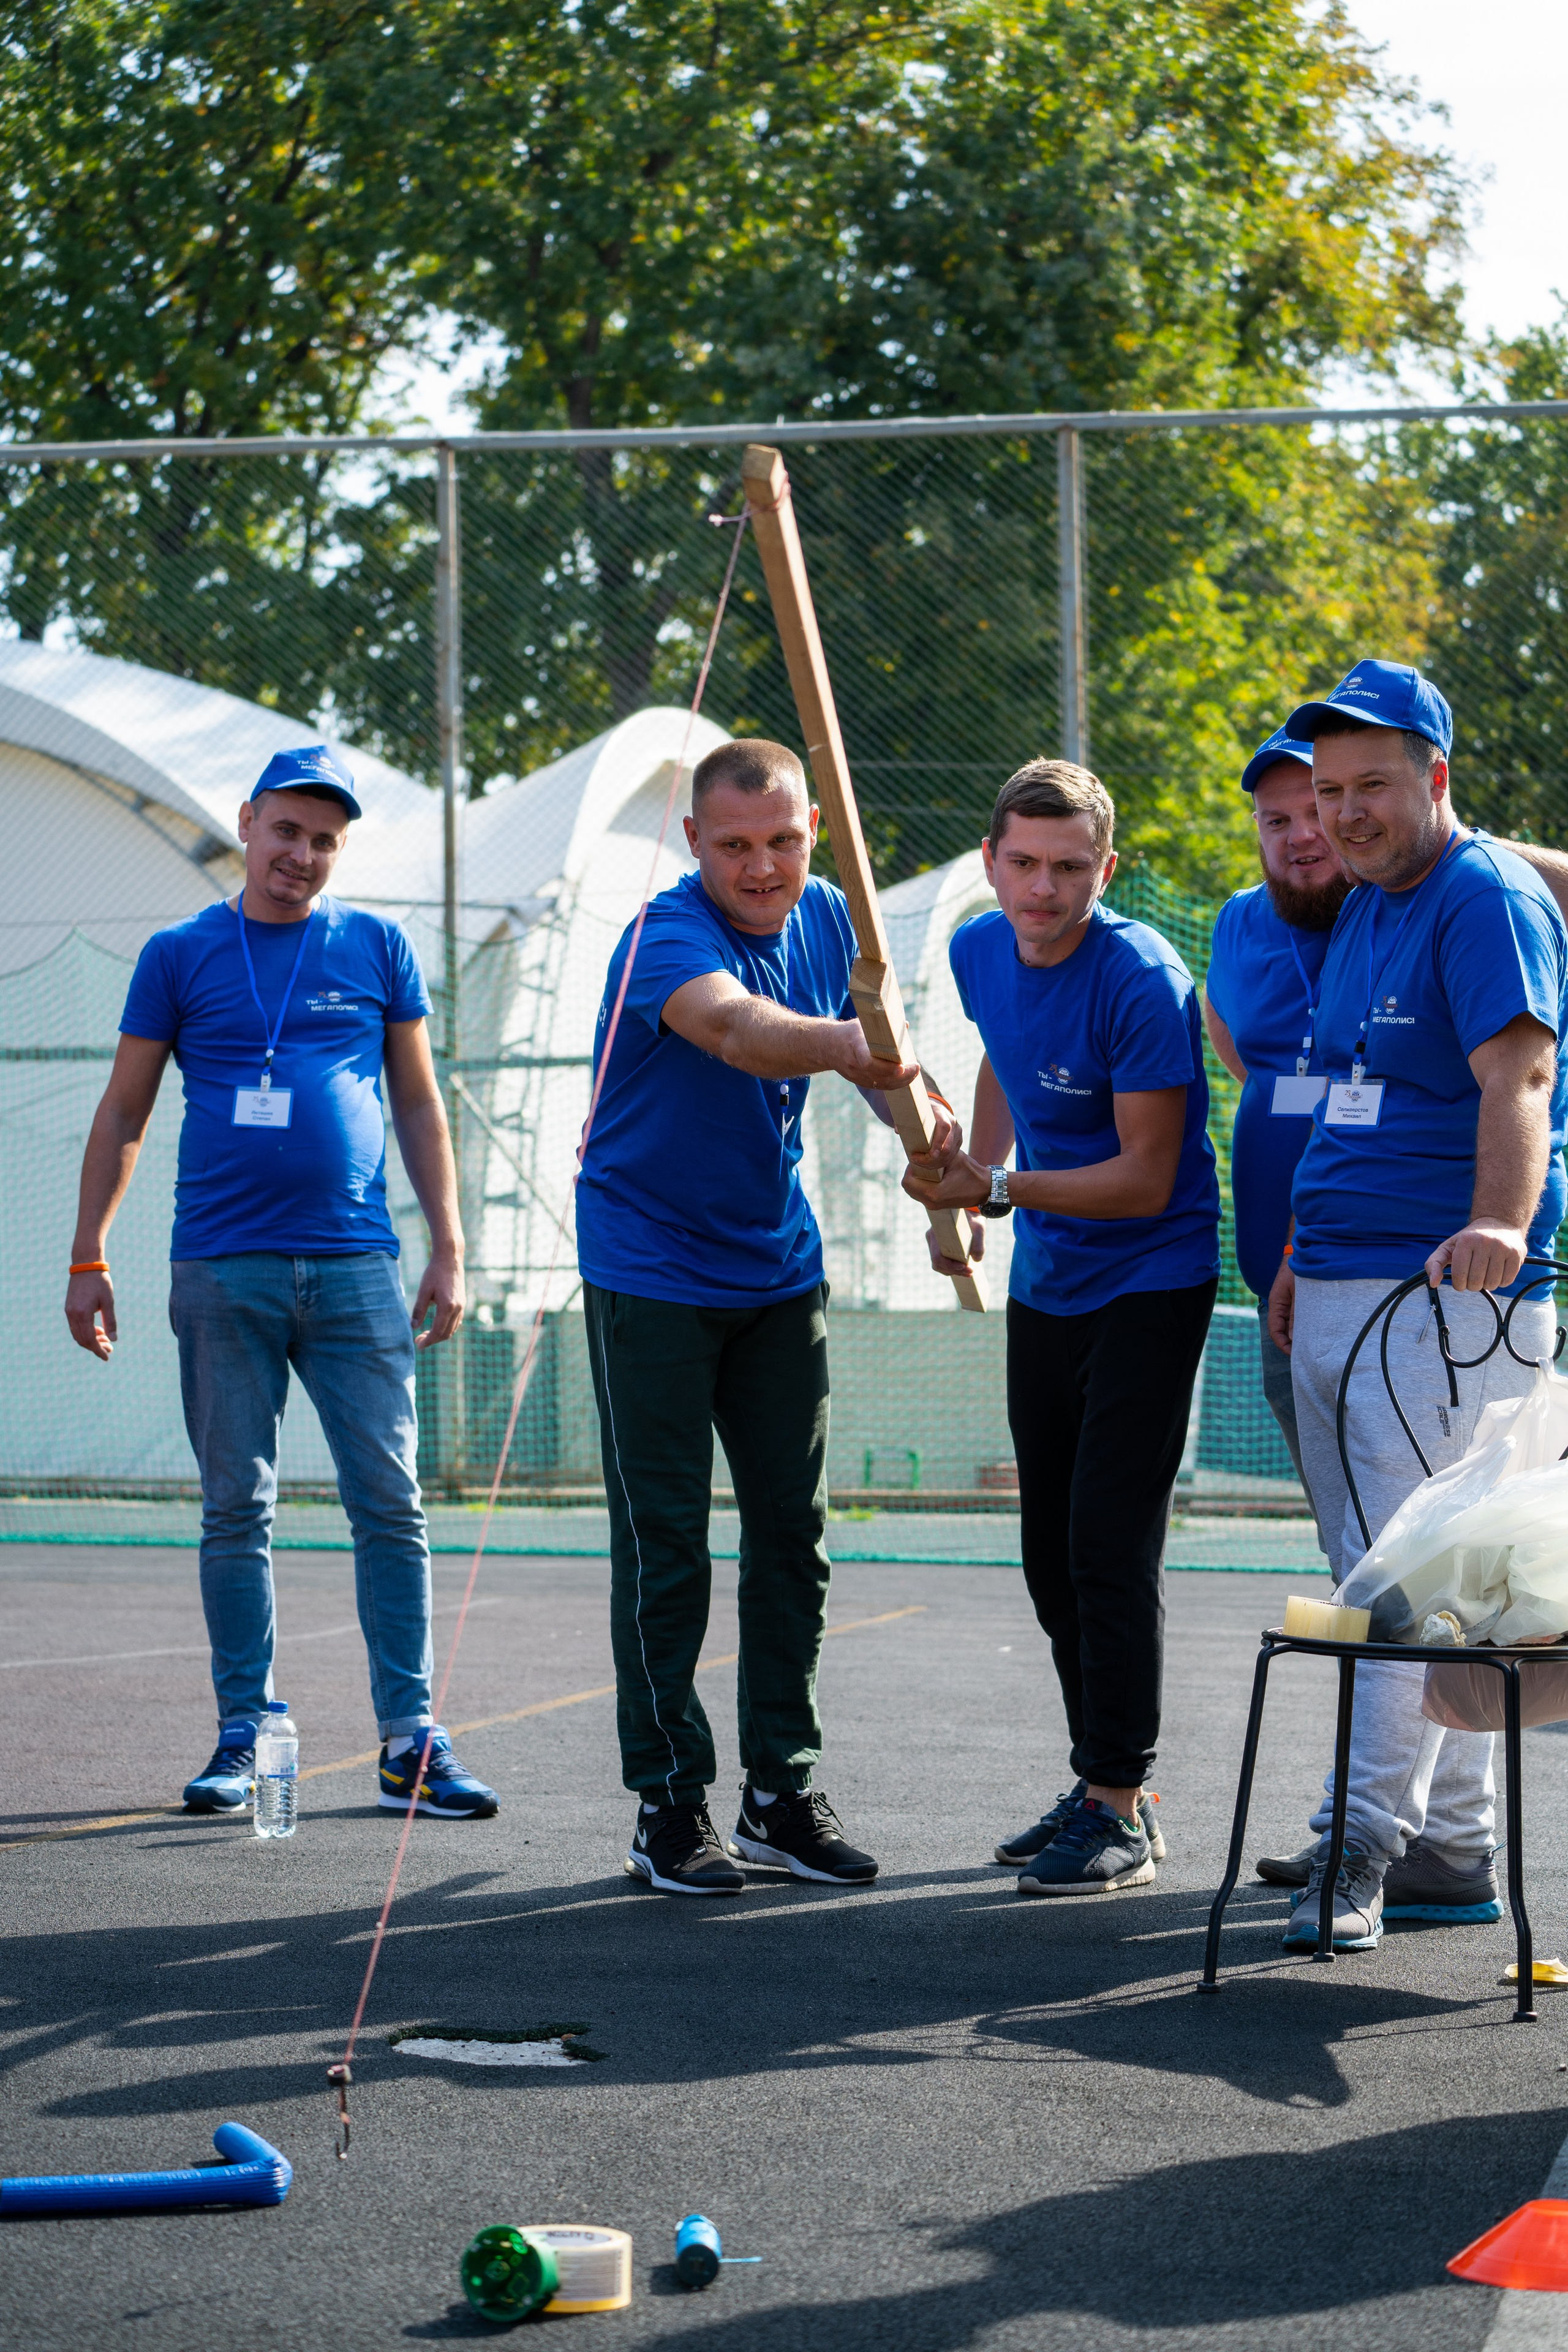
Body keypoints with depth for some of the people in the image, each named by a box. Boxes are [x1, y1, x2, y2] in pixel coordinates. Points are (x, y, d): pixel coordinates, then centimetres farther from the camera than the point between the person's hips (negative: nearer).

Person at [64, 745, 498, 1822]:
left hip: (357, 1268, 0)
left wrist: (449, 1249, 7)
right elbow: (124, 1114, 10)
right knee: (236, 1510, 3)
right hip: (222, 1271, 0)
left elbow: (420, 1105, 13)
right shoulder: (181, 955, 7)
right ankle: (244, 1736, 11)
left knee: (390, 1503, -3)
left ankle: (410, 1741, 2)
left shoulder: (378, 948, 9)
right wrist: (88, 1259, 3)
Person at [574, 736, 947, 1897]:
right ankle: (671, 1802, 5)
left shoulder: (826, 917, -1)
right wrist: (843, 1044, -64)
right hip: (653, 1271, -6)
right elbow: (735, 1028, -45)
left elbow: (874, 1054, 12)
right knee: (666, 1542, -4)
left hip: (780, 1267, 6)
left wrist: (925, 1123, -8)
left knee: (793, 1530, 7)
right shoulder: (668, 938, -22)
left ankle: (784, 1789, 16)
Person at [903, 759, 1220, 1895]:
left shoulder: (1140, 979, -22)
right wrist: (966, 1181, 15)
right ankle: (1103, 1788, 24)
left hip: (1148, 1285, -8)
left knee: (1111, 1546, -12)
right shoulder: (981, 951, 0)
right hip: (1045, 1282, 8)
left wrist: (997, 1190, -27)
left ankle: (1121, 1810, -4)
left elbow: (1146, 1180, -22)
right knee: (1053, 1549, 12)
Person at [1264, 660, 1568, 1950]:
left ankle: (1371, 1839, -8)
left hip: (1447, 1300, -9)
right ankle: (1454, 1852, 17)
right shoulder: (1362, 911, 17)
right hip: (1336, 1300, 9)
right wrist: (1300, 1258, 24)